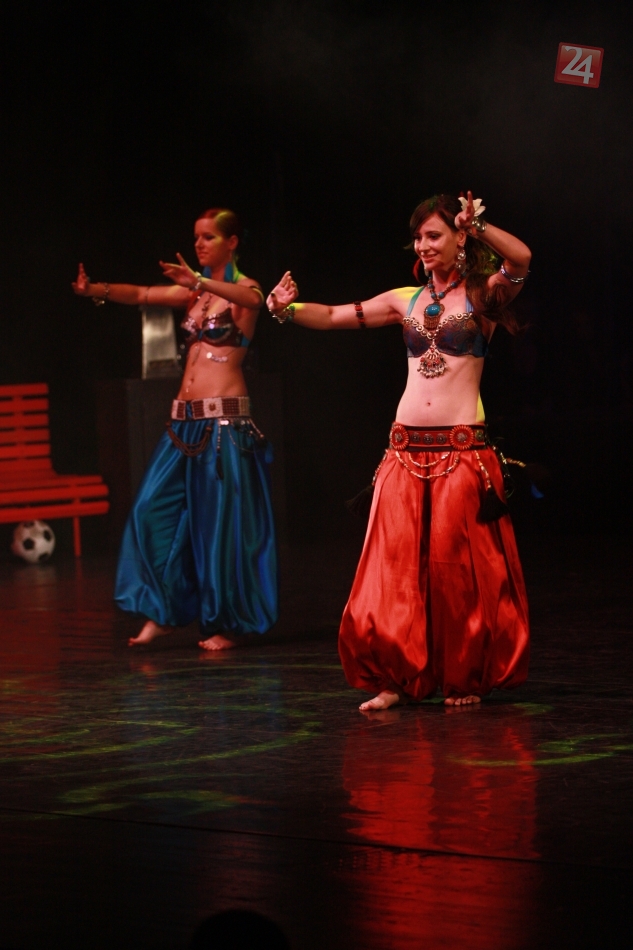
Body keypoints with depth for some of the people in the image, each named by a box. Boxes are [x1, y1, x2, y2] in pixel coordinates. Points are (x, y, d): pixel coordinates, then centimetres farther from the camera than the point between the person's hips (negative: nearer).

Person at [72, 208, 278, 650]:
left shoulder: (243, 289, -3)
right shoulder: (195, 293, 15)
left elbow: (251, 298, -28)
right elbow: (141, 295, 5)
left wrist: (199, 283, -46)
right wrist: (96, 290, -14)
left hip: (225, 418, -7)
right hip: (186, 419, 7)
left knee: (222, 520, -4)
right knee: (154, 509, -1)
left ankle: (227, 625, 5)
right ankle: (162, 612, 5)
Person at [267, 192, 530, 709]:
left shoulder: (482, 294, 0)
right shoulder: (407, 300, 13)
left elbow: (521, 259, -20)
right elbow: (335, 317, 11)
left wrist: (479, 226, -34)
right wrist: (290, 309, -7)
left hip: (463, 452, -4)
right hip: (406, 451, 4)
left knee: (457, 567, -2)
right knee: (397, 567, 1)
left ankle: (467, 678, 12)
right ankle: (400, 678, 9)